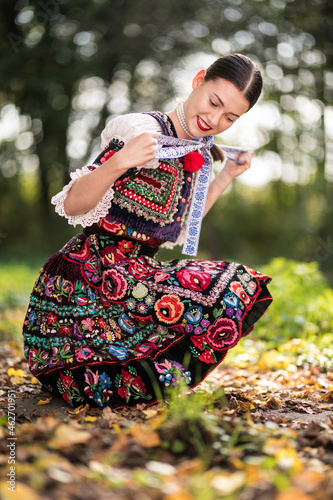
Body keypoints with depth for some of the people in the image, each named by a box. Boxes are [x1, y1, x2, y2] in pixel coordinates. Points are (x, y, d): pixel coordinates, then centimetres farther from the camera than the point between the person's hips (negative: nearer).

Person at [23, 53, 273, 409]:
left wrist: (226, 176, 19)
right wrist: (119, 163, -33)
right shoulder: (141, 130, -12)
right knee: (236, 288, -21)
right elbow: (73, 206, -16)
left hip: (136, 272, 8)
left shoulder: (201, 154, 12)